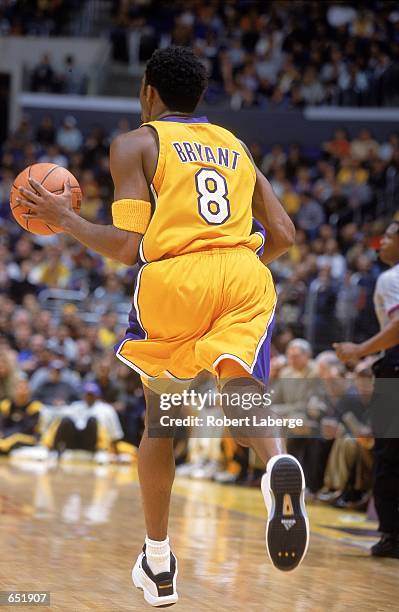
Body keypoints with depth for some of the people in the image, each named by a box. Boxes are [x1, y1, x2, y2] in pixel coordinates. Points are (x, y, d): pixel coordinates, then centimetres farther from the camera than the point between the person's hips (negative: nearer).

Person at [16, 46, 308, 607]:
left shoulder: (135, 144, 10)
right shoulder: (235, 146, 25)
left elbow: (127, 247, -2)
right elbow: (283, 236, 19)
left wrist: (63, 218, 12)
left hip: (174, 279, -2)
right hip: (246, 278, 3)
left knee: (160, 419, 16)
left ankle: (158, 565, 26)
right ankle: (279, 463, -48)